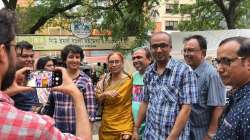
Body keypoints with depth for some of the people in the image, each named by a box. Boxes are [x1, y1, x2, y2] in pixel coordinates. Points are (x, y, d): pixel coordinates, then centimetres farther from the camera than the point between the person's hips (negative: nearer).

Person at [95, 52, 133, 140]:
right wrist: (105, 94, -15)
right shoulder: (104, 80, 5)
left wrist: (128, 130, -15)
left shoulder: (129, 80, -10)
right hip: (106, 127, 4)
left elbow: (134, 106, -9)